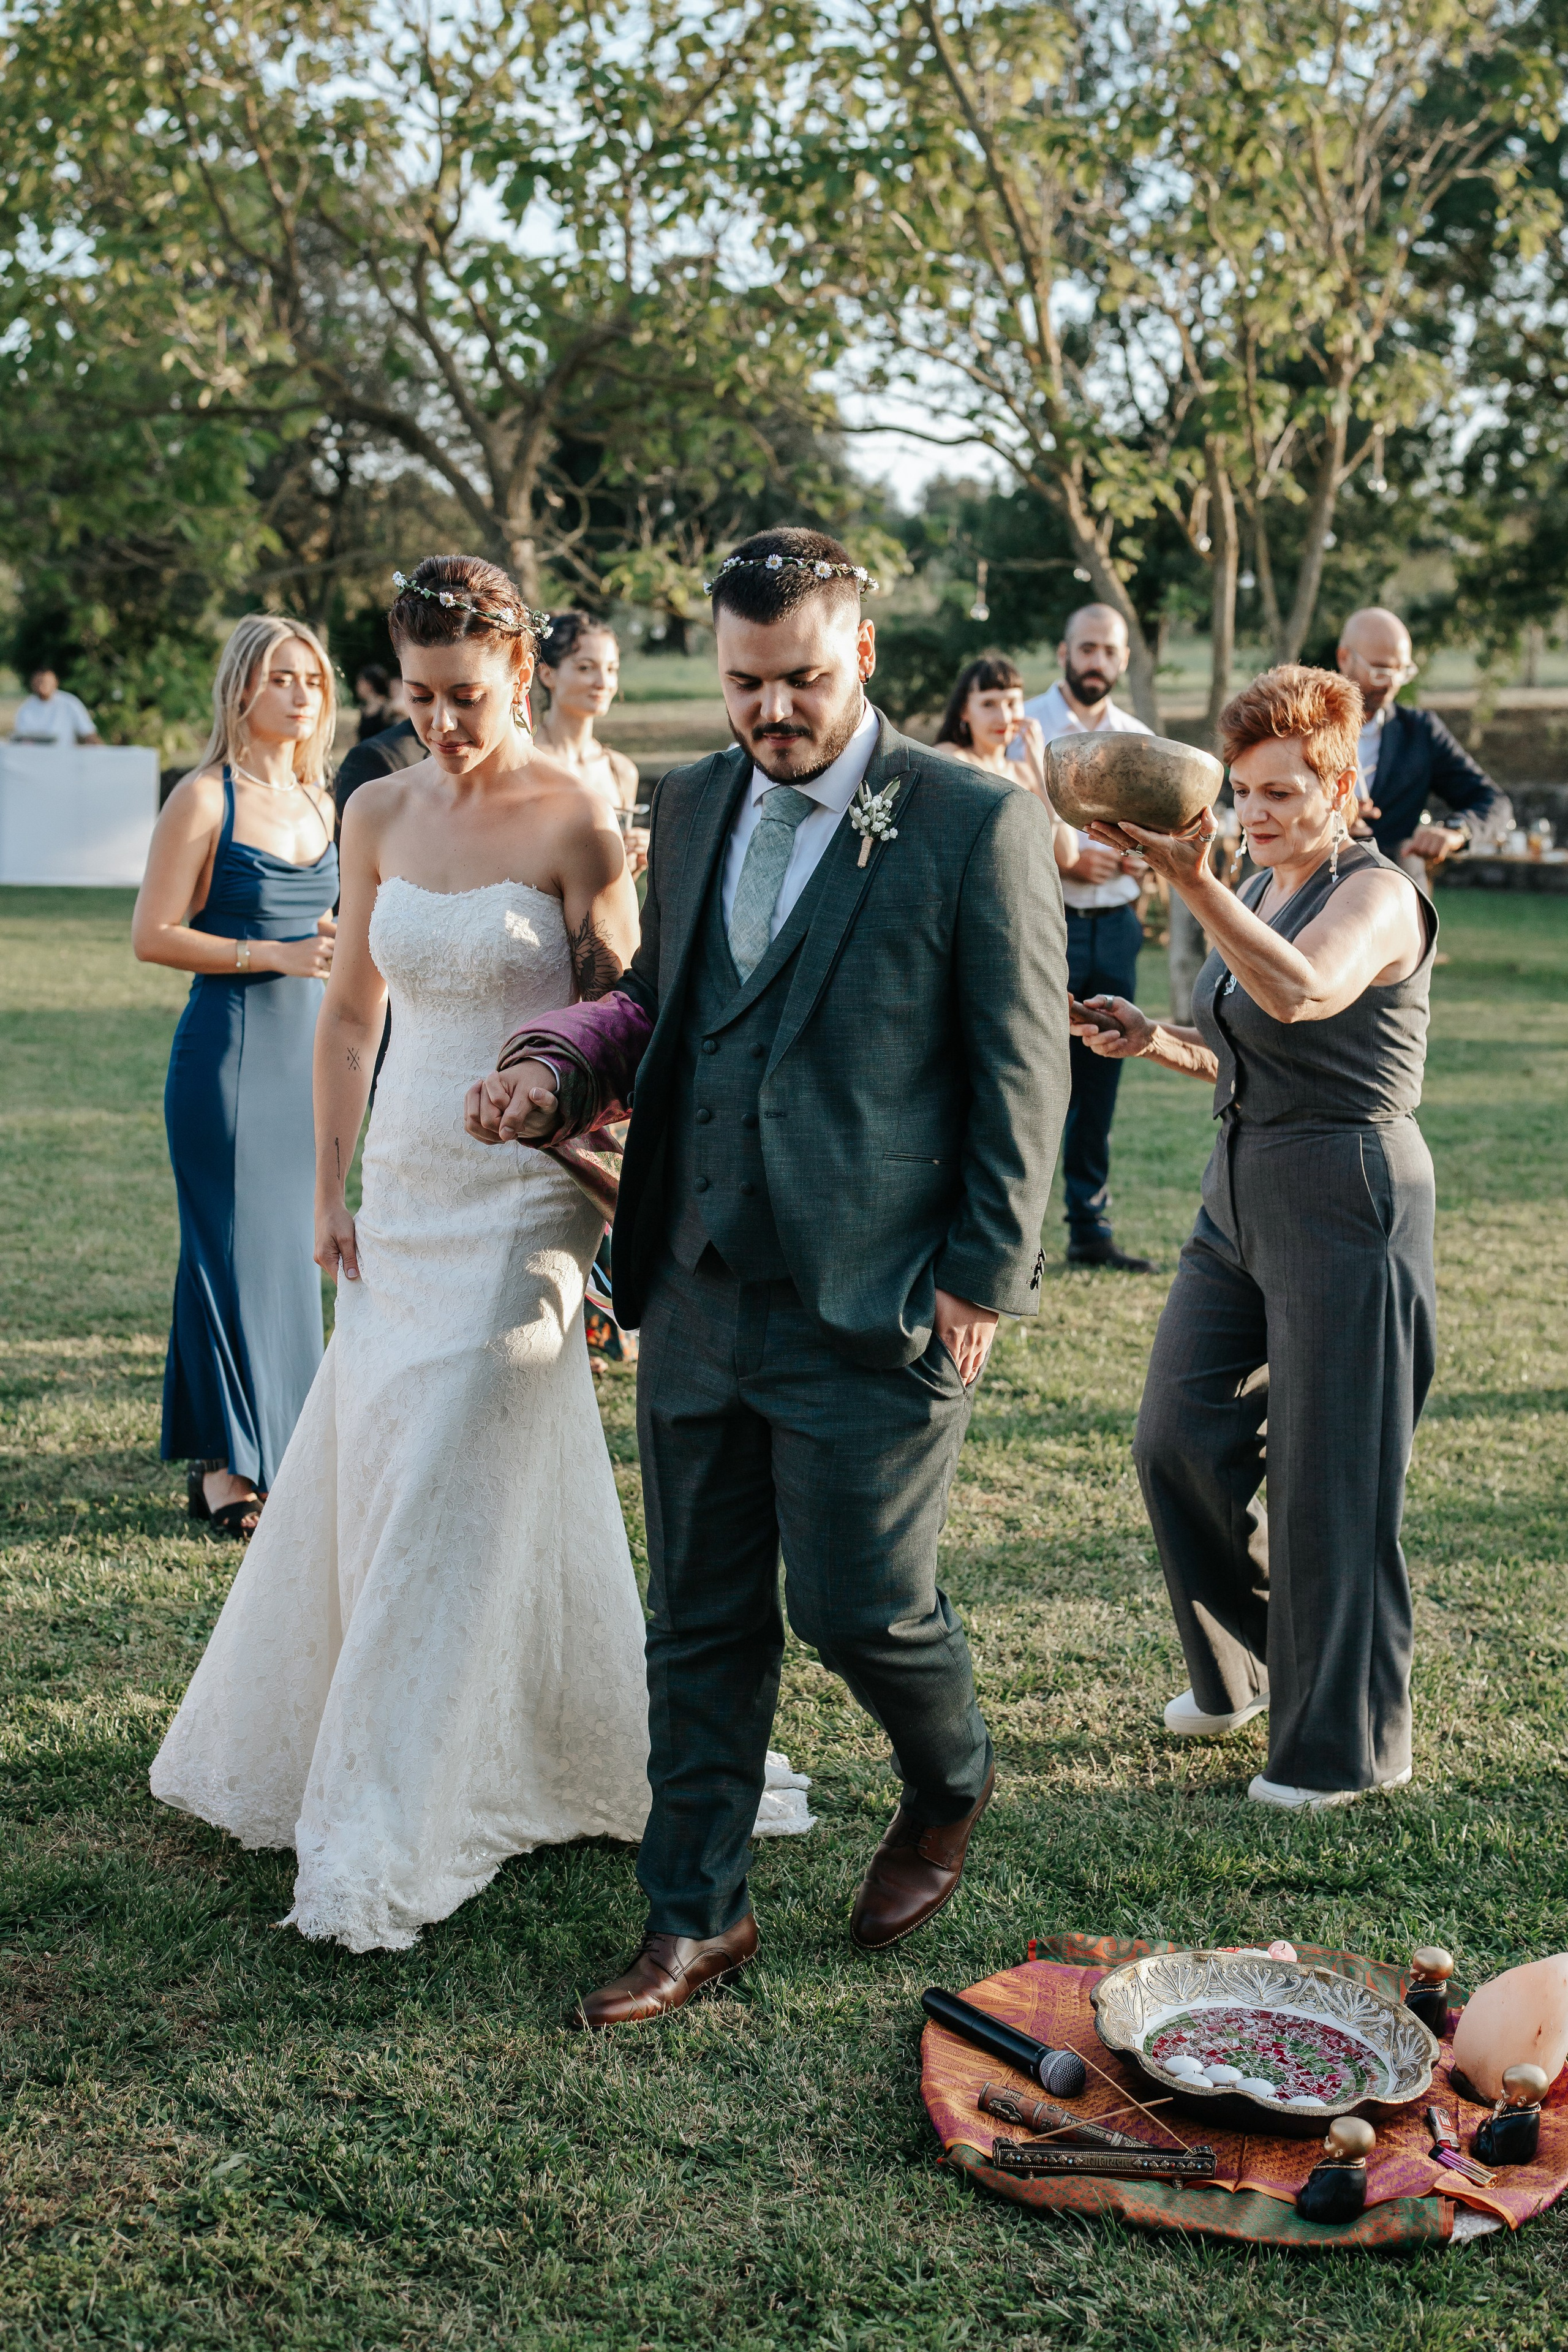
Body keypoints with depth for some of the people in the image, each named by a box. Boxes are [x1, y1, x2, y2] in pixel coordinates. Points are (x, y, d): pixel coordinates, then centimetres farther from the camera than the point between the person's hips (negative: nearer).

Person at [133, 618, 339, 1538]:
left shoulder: (320, 801, 13)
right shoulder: (205, 797, -7)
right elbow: (154, 935, -11)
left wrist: (337, 943, 4)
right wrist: (273, 955, -17)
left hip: (306, 1047, 7)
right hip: (228, 1048, -7)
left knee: (292, 1251, 10)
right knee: (231, 1249, -2)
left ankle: (269, 1455, 20)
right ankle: (226, 1471, 6)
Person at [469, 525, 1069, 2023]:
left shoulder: (976, 825, -8)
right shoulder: (693, 806, 10)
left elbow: (1021, 1070, -7)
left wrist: (984, 1279, -10)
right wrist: (558, 1068, 1)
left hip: (875, 1308, -5)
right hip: (698, 1295, 6)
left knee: (859, 1606, 2)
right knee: (700, 1625, 11)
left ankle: (948, 1792, 35)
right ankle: (695, 1917, 25)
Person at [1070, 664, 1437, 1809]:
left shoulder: (1377, 895, -13)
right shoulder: (1260, 892, 13)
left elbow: (1300, 996, -35)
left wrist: (1193, 884, -44)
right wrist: (1154, 1038, 4)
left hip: (1346, 1202, -8)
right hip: (1242, 1197, 9)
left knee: (1328, 1480, -1)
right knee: (1180, 1435, 8)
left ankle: (1344, 1741, 16)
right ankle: (1244, 1668, 31)